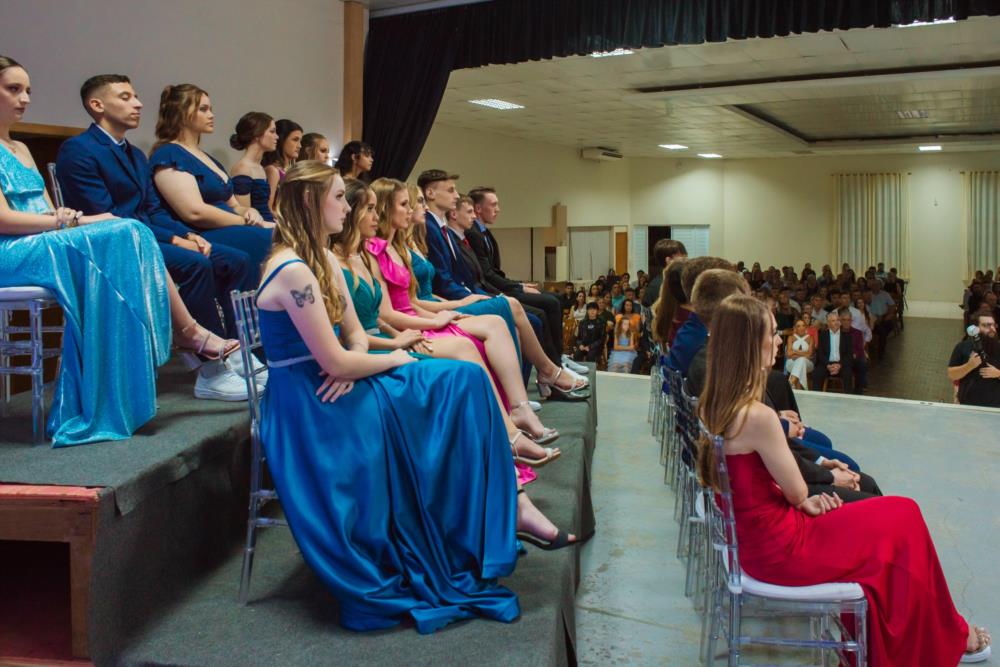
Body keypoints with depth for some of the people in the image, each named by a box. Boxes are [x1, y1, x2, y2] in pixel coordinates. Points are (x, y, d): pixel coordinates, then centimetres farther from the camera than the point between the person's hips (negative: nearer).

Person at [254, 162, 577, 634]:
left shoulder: (323, 261, 10)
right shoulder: (293, 271, -21)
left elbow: (354, 335, 13)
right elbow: (334, 361, -21)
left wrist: (350, 366, -9)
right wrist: (394, 359, -5)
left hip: (334, 390, 9)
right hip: (311, 408, -9)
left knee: (465, 379, -3)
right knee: (461, 385, -10)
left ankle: (510, 506, -1)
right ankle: (510, 508, 3)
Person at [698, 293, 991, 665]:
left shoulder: (714, 405, -1)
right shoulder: (758, 416, -28)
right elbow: (797, 492, -16)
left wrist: (802, 499, -2)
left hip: (752, 538, 8)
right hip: (782, 551, -8)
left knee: (887, 513, 19)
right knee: (904, 519, 8)